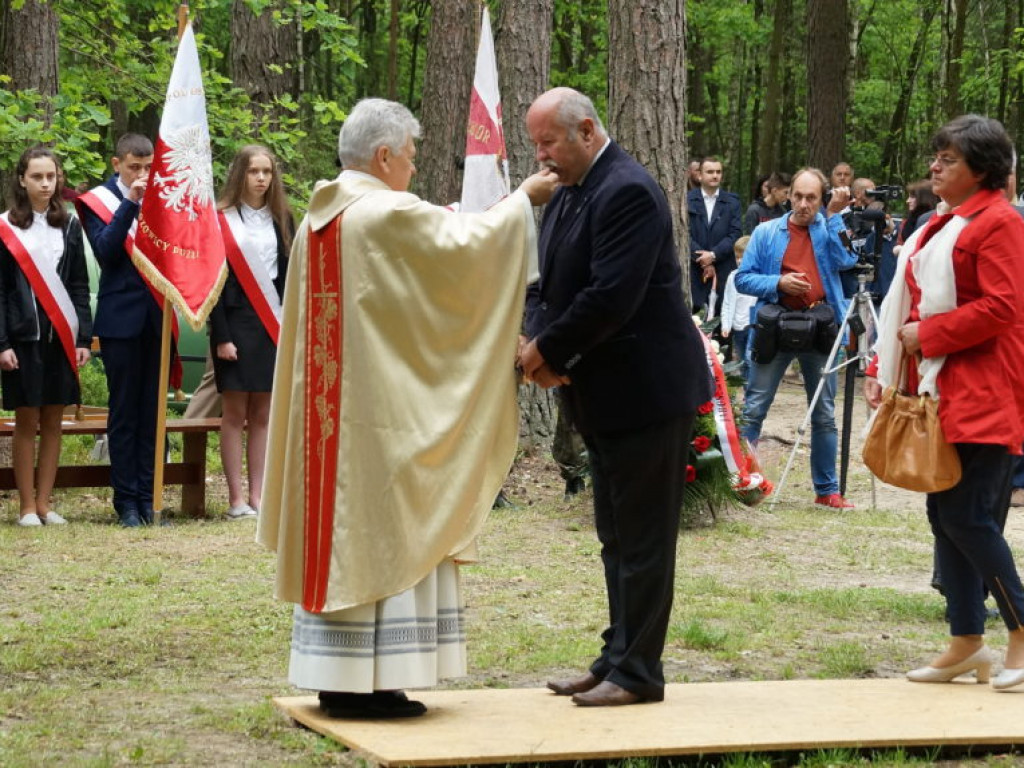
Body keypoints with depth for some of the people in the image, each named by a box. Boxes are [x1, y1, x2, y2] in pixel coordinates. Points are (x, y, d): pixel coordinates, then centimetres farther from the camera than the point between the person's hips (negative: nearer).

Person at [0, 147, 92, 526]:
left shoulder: (69, 225, 9)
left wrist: (83, 338, 1)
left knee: (52, 422, 5)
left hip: (61, 336, 3)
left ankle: (44, 504, 11)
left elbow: (80, 286, 10)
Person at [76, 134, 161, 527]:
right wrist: (130, 203, -19)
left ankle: (148, 497, 10)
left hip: (157, 317, 3)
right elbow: (105, 249, -15)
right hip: (121, 318, -3)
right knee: (124, 412, 1)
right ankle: (126, 500, 5)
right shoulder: (98, 201, -1)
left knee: (152, 411, 6)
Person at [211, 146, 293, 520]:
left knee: (262, 413, 5)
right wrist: (221, 336, -12)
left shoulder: (281, 220, 11)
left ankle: (257, 496, 8)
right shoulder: (222, 221, -2)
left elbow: (290, 275, 12)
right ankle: (236, 499, 0)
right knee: (235, 411, -1)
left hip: (273, 324, 4)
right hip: (235, 323, -4)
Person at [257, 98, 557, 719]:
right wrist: (523, 199, 2)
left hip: (328, 408, 8)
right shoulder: (390, 215, -14)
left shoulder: (318, 220, 11)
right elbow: (469, 242, -11)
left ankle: (336, 677, 13)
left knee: (338, 528, 10)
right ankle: (370, 681, -4)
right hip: (382, 411, -8)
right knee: (383, 533, -4)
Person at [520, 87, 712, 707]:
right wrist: (537, 341, -7)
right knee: (618, 539, 16)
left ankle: (637, 673, 3)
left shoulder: (628, 192, -19)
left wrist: (549, 350, -15)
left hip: (647, 390, -10)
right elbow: (549, 282, 13)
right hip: (607, 397, 10)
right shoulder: (568, 195, 12)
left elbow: (612, 297, -26)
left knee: (642, 539, -3)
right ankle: (618, 661, 23)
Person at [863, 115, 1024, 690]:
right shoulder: (941, 226, 17)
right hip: (940, 393, 10)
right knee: (945, 515, 9)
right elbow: (911, 306, 19)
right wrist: (883, 371, 11)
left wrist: (927, 335, -16)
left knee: (968, 518, -11)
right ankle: (966, 643, 16)